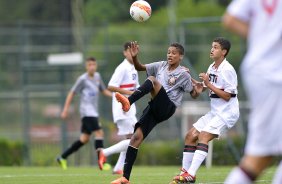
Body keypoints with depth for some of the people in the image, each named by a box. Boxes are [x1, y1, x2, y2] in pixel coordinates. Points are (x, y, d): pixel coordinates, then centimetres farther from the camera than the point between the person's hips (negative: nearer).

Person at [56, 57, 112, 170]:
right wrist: (65, 110, -5)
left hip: (94, 112, 8)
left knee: (84, 139, 10)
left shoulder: (97, 76, 12)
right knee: (99, 133, -19)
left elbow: (104, 91, 23)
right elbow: (72, 93, -3)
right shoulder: (82, 79, -8)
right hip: (87, 111, -8)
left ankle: (63, 157, 21)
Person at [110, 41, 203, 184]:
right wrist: (134, 57, -1)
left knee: (152, 80, -26)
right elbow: (140, 68, 18)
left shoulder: (183, 74, 1)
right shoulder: (161, 66, 15)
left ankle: (128, 101, -45)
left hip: (167, 108, -5)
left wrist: (197, 91, -18)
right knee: (136, 137, -10)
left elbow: (193, 94, 5)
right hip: (155, 108, 5)